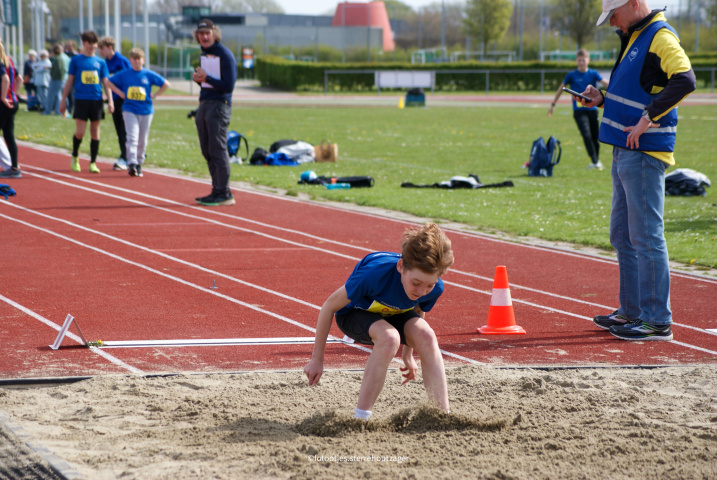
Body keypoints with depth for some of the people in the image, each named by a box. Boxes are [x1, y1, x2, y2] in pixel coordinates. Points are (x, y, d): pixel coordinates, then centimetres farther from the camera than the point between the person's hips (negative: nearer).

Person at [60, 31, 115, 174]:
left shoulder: (101, 62, 10)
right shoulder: (76, 60, 6)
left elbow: (106, 82, 10)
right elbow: (69, 81, 9)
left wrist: (110, 100, -1)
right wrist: (63, 100, 7)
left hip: (97, 100, 2)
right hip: (81, 100, -2)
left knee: (95, 132, 2)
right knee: (80, 132, -8)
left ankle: (93, 162, 8)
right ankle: (75, 157, 17)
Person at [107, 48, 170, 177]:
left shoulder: (149, 75, 2)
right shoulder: (124, 74, 3)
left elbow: (166, 84, 8)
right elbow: (109, 82, 14)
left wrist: (154, 95, 1)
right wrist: (120, 93, 4)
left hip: (146, 110, 1)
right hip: (130, 110, -1)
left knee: (142, 140, 7)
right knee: (132, 137, -16)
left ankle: (139, 164, 19)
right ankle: (132, 163, -23)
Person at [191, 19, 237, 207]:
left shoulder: (225, 55, -11)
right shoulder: (204, 54, 15)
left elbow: (228, 86, -15)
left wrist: (206, 78, -23)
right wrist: (197, 78, 2)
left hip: (219, 105, -9)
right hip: (204, 106, 9)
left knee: (217, 150, -11)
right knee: (207, 151, 9)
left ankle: (224, 194, -10)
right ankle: (217, 191, 14)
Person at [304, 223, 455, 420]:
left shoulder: (436, 288, -25)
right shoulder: (375, 274, -40)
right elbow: (329, 306, -24)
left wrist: (408, 354, 14)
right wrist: (317, 359, -16)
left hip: (393, 315, 4)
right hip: (355, 314, -4)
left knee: (426, 336, -29)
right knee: (389, 338, -37)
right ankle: (360, 418, -28)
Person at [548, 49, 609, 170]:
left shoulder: (593, 74, 4)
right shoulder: (571, 75, 2)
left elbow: (605, 83, -8)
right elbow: (561, 89, 13)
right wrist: (553, 104, 15)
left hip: (592, 109, 2)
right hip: (579, 110, -2)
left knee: (595, 137, 5)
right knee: (586, 135, -16)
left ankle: (597, 160, 24)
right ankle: (594, 161, -17)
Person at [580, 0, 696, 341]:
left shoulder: (661, 37, -13)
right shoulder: (634, 38, 18)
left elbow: (684, 81, -28)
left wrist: (648, 118, -26)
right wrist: (603, 99, 13)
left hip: (645, 153, -10)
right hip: (624, 152, 11)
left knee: (646, 236, -8)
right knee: (623, 236, 15)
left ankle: (657, 321, -5)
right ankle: (632, 311, 24)